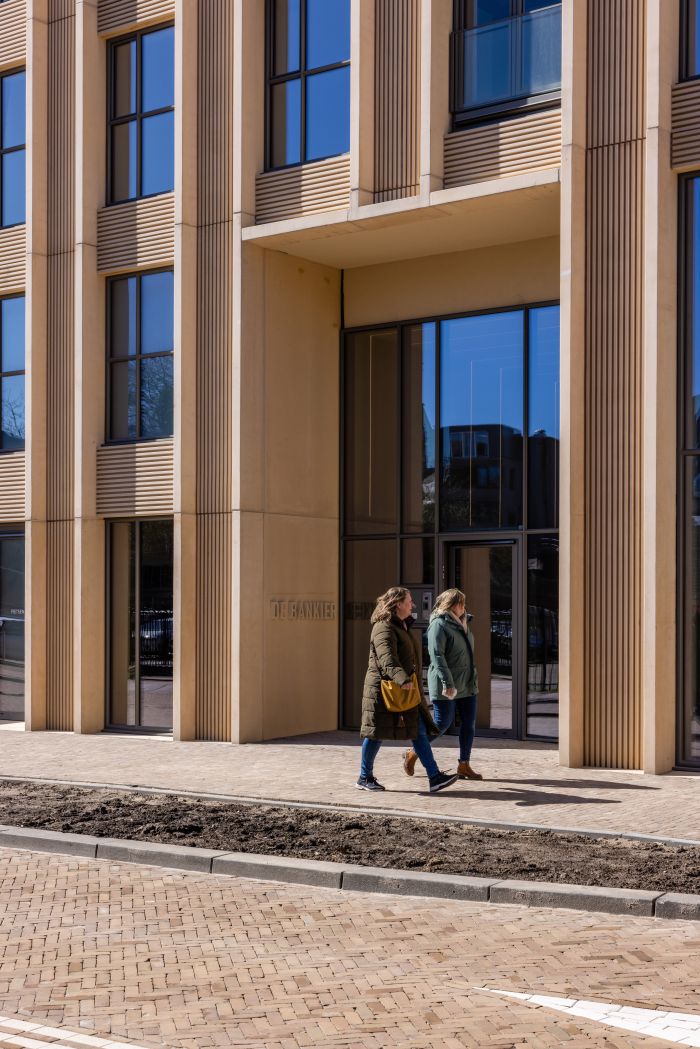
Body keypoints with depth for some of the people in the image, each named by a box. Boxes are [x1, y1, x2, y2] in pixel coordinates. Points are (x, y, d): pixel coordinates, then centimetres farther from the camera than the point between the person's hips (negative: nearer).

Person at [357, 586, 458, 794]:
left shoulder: (403, 626, 18)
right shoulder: (384, 628, -16)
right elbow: (387, 658, -31)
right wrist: (401, 679, -45)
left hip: (404, 691, 9)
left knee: (419, 731, 2)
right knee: (377, 733, 1)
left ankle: (434, 777, -1)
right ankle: (365, 778, 14)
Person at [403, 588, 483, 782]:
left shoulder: (461, 624, 16)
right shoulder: (439, 625, -12)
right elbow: (436, 655, -21)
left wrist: (473, 679, 21)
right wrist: (447, 683, -26)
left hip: (467, 684, 8)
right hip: (446, 686, -8)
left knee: (469, 724, 5)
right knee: (443, 723, -5)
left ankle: (464, 766, 11)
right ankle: (412, 754, 13)